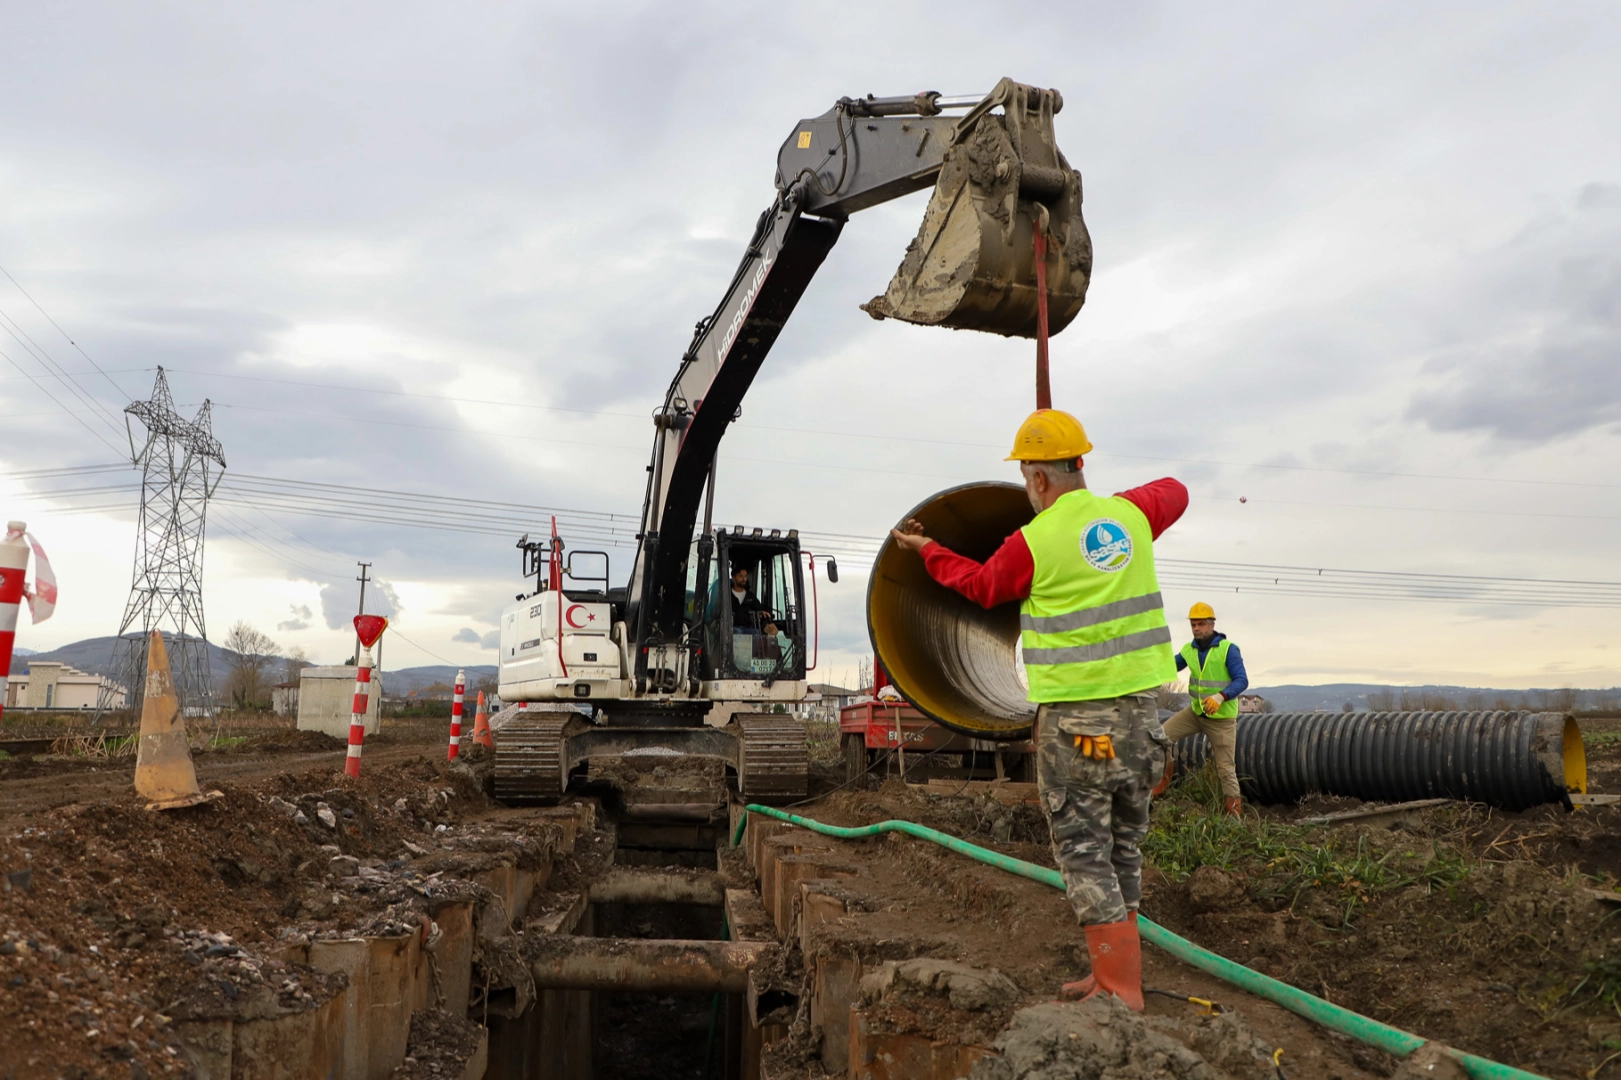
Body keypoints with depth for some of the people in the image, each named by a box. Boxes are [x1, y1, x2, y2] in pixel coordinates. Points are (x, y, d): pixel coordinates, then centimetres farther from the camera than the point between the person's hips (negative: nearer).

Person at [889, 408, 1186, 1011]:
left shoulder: (1032, 543, -9)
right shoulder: (1129, 515, 5)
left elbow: (981, 585, 12)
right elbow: (1175, 493, 29)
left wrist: (926, 549, 26)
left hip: (1074, 716, -6)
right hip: (1139, 707, 7)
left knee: (1084, 850, 1)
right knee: (1122, 848, 15)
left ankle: (1121, 990, 2)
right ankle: (1111, 976, 24)